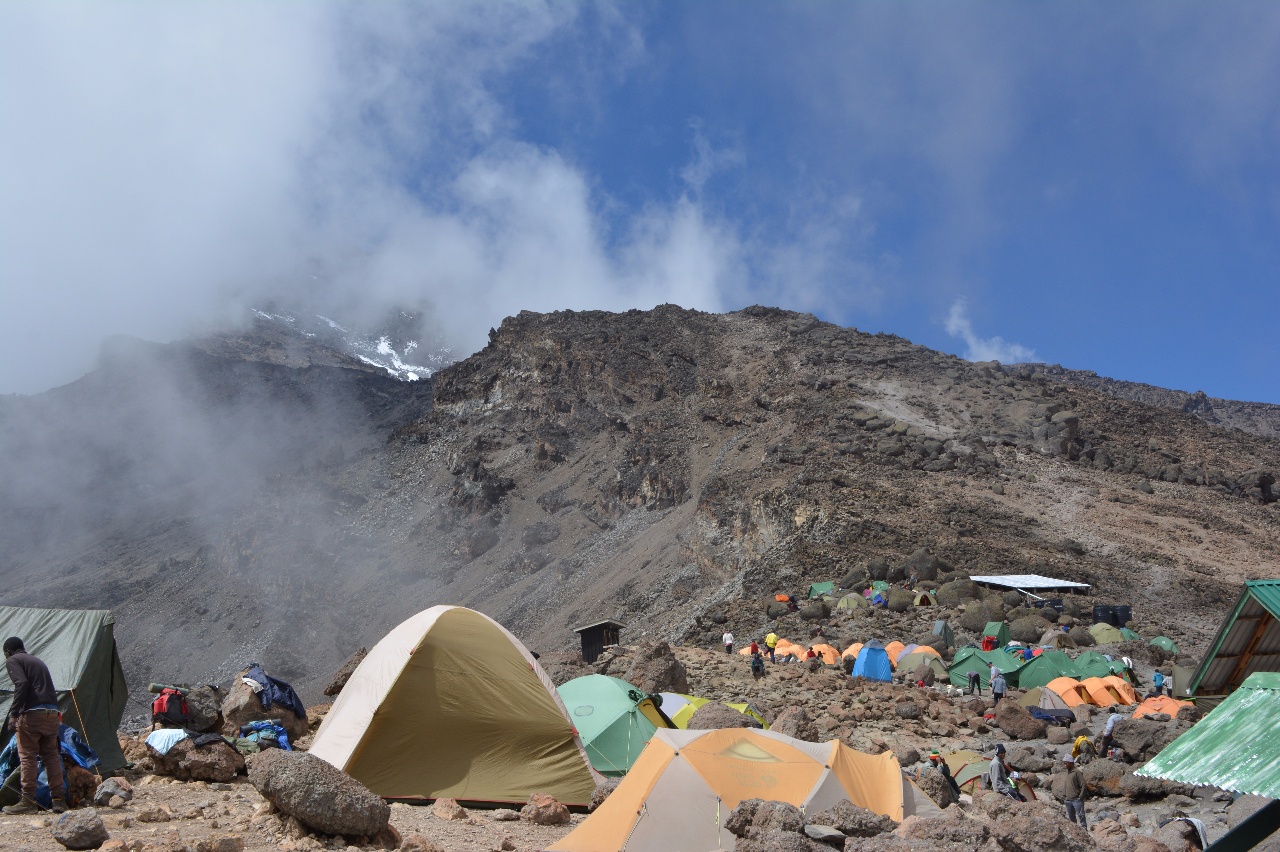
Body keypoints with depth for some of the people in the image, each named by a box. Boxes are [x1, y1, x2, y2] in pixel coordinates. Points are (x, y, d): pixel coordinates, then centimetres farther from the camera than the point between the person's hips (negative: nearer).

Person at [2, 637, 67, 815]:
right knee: (51, 755, 10)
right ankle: (58, 800, 10)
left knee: (27, 756, -1)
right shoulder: (37, 661, 27)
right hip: (52, 712, 7)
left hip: (31, 713, -7)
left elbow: (22, 684, -13)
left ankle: (28, 802, 0)